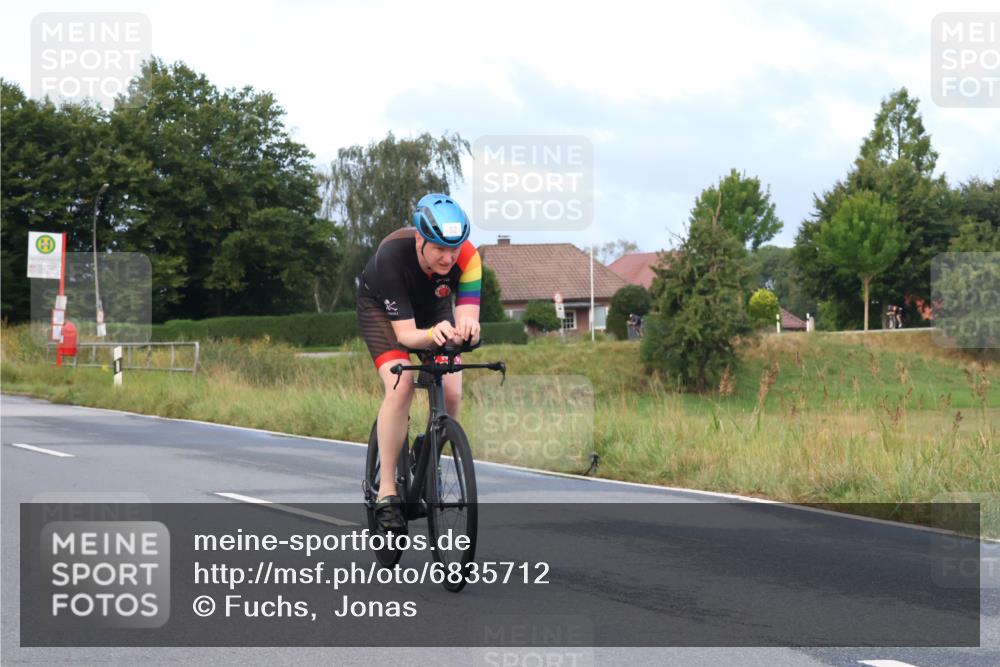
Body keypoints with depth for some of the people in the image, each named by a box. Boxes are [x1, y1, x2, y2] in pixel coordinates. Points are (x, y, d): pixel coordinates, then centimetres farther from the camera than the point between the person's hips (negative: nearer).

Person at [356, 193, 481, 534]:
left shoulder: (467, 257, -32)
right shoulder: (392, 255, -39)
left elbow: (468, 314, -37)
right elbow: (404, 332, -40)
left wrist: (467, 328, -61)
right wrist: (432, 334, -62)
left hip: (433, 307, 3)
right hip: (381, 308, -3)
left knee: (451, 394, -15)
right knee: (401, 386, -26)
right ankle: (386, 492, -19)